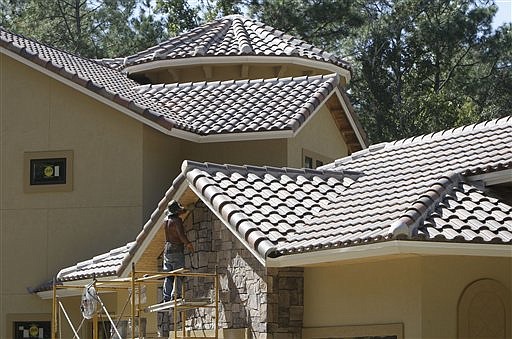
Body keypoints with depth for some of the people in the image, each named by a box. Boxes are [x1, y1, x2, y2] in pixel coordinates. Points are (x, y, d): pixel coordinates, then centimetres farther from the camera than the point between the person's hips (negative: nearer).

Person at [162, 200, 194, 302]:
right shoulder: (177, 220, -12)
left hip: (167, 250, 7)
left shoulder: (166, 220, 10)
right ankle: (176, 295, -14)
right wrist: (188, 244, -8)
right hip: (177, 250, -7)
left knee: (168, 276, 7)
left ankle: (166, 297, 3)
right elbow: (181, 234, -21)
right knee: (179, 275, -6)